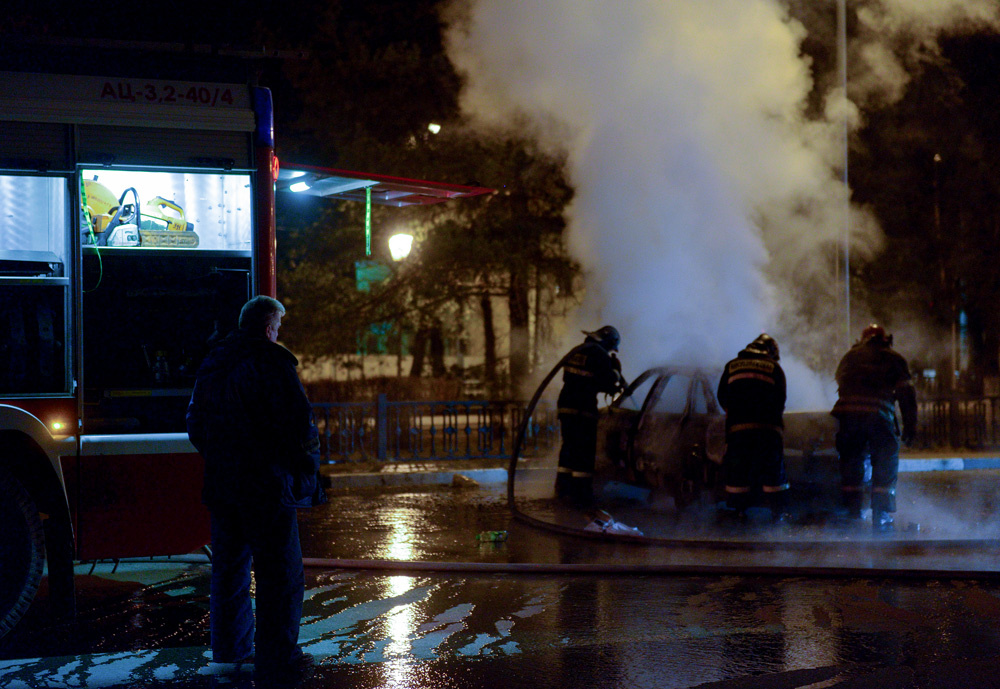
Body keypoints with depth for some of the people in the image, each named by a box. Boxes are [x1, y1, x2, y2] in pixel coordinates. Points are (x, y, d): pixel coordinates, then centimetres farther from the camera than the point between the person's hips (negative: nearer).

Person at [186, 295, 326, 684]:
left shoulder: (212, 364, 11)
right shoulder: (272, 361, -12)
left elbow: (195, 423, 18)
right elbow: (298, 422, -17)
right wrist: (306, 459, -3)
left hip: (221, 484, 8)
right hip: (266, 484, -7)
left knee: (229, 567, 18)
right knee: (280, 571, -2)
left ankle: (229, 646, 27)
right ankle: (276, 658, -2)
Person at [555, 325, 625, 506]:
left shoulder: (575, 352, 19)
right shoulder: (600, 355, -7)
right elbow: (608, 382, -9)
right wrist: (616, 371, 13)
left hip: (565, 404, 8)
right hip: (584, 409, -8)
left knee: (569, 446, 17)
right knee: (585, 451, -1)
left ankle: (563, 488, 22)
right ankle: (581, 493, -2)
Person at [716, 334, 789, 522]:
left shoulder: (731, 366, 15)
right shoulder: (774, 368, 9)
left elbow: (721, 397, 15)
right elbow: (780, 399, 5)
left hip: (737, 427, 1)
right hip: (767, 427, -1)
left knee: (737, 471, 5)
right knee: (773, 471, 3)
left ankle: (738, 510, 2)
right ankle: (779, 512, 2)